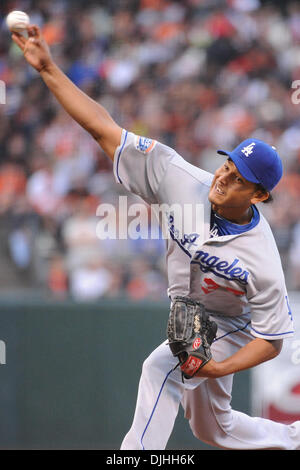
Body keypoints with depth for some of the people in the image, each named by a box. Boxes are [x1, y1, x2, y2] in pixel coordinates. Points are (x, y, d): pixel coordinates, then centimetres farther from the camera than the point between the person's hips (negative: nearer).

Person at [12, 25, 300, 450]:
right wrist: (48, 69, -33)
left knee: (161, 368, -34)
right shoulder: (184, 182, -24)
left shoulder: (262, 263, -33)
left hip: (225, 331, -6)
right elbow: (105, 131, -26)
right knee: (211, 428, 25)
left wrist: (218, 368, -36)